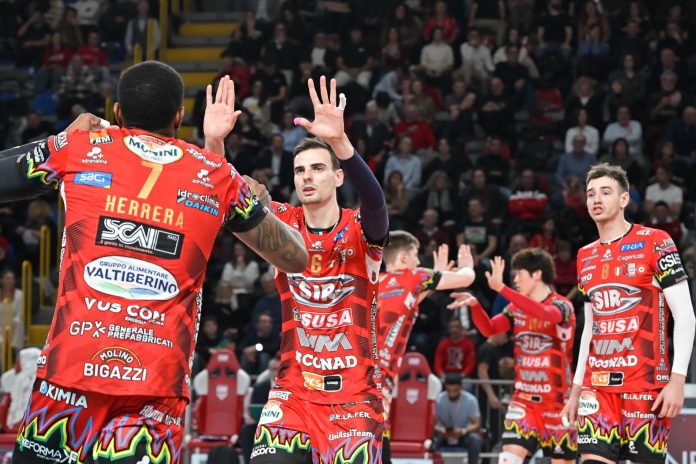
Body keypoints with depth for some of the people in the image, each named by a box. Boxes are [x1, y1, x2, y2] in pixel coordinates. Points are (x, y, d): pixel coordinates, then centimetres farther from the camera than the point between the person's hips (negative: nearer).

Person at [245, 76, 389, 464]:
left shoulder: (360, 231, -5)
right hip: (293, 392, 2)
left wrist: (340, 141, -46)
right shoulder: (284, 224, 2)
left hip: (355, 394, -2)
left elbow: (375, 200, -28)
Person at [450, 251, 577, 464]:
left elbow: (545, 314, -32)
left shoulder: (561, 305, -10)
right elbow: (488, 329, -1)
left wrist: (501, 288, -40)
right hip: (523, 397, 4)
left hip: (556, 399, -4)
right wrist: (474, 304, -22)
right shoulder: (517, 308, 8)